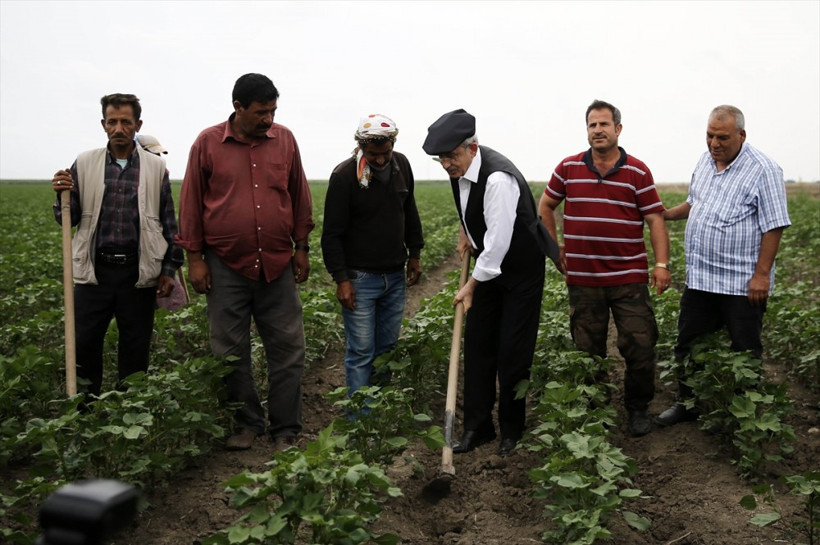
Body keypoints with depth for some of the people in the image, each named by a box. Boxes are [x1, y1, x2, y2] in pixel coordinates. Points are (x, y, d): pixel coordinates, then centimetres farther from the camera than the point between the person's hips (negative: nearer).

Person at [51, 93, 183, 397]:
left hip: (139, 274, 0)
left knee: (135, 349, 8)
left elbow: (168, 222, 7)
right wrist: (62, 196, -13)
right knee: (83, 344, 3)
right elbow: (68, 221, 7)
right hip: (94, 271, 1)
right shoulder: (84, 164, 6)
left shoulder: (156, 167, 4)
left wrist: (169, 269, 3)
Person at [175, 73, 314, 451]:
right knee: (230, 352, 7)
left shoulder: (284, 139, 5)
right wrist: (194, 257, 0)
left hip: (278, 264, 1)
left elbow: (300, 196, 11)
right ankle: (246, 423, 23)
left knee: (287, 347, 3)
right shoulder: (207, 143, -1)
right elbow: (191, 202, 3)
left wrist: (302, 247, 9)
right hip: (226, 265, -1)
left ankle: (285, 429, 16)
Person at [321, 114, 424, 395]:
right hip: (360, 277, -5)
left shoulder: (401, 164, 3)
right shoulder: (344, 175, -14)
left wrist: (415, 254, 16)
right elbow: (332, 234, -11)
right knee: (362, 351, -1)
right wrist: (341, 279, -14)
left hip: (395, 275, 5)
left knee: (388, 347, 12)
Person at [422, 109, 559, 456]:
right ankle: (476, 428, 17)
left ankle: (512, 431, 15)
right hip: (489, 266, 8)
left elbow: (498, 242, -30)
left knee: (513, 352, -3)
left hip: (521, 268, -8)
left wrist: (472, 285, -21)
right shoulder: (458, 168, -5)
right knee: (477, 344, 7)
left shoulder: (498, 179, -31)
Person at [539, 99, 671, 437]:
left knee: (640, 346, -1)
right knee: (588, 350, 10)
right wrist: (555, 248, 10)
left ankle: (638, 409, 20)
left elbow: (655, 220, 0)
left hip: (629, 278, -1)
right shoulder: (568, 168, 4)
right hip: (582, 279, 1)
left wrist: (661, 264, -11)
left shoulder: (637, 172, 1)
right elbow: (545, 206, 16)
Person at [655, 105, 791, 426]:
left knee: (745, 353, 6)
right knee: (688, 345, 14)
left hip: (742, 283, -7)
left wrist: (762, 274, -19)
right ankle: (686, 403, 29)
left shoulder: (763, 170, -13)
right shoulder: (705, 162, 9)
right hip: (699, 277, 7)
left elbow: (773, 226, -15)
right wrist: (667, 214, 8)